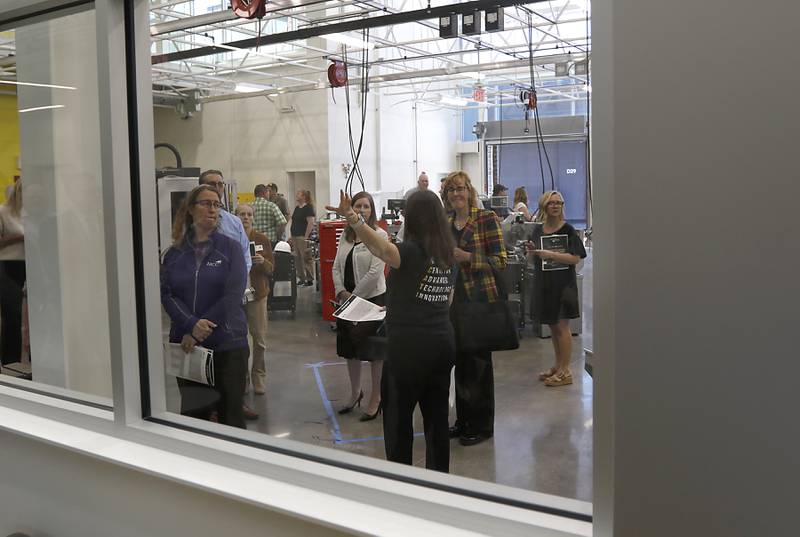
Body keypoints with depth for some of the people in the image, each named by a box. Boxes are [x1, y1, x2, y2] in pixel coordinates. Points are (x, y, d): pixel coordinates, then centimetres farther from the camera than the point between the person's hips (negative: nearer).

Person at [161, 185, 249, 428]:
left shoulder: (230, 248, 0)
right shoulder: (175, 253, 7)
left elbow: (233, 295, -9)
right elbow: (166, 294, -2)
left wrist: (199, 333, -13)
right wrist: (192, 325, -19)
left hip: (227, 343, -2)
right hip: (185, 344, 2)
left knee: (230, 412, 2)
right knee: (193, 412, 9)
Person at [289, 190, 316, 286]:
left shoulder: (308, 208, -8)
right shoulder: (297, 208, 18)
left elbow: (311, 223, -16)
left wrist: (306, 237, -20)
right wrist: (292, 237, 17)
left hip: (303, 237, -9)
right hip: (295, 237, 9)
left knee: (306, 258, -6)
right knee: (297, 258, 8)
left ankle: (310, 279, -2)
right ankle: (302, 278, 15)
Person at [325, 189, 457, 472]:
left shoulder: (412, 251, -14)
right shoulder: (449, 253, 8)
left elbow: (382, 248, -37)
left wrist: (352, 218, -52)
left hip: (409, 344, -7)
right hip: (443, 340, 7)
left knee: (397, 414, 6)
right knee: (436, 413, 16)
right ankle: (439, 477, 26)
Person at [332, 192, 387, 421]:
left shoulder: (379, 235, -10)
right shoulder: (345, 236, 8)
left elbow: (375, 271, -17)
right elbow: (337, 267, 9)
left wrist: (354, 295, -14)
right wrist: (341, 292, -6)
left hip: (372, 298, -6)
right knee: (350, 349, 16)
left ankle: (376, 398, 17)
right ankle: (355, 392, 34)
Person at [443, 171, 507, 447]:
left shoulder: (487, 219, -7)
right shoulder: (445, 224, 10)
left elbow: (500, 260, -11)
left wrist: (468, 257, -20)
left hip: (481, 299, -6)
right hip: (454, 299, 6)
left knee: (479, 361, 3)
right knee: (460, 360, 13)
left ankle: (482, 424, 16)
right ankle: (463, 419, 27)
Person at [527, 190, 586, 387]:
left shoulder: (568, 230, -6)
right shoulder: (537, 231, 9)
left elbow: (576, 258, -14)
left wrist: (550, 254, -21)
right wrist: (532, 252, -6)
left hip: (563, 283, -5)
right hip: (544, 283, 5)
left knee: (562, 326, -3)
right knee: (552, 326, 14)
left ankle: (565, 372, 4)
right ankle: (558, 366, 26)